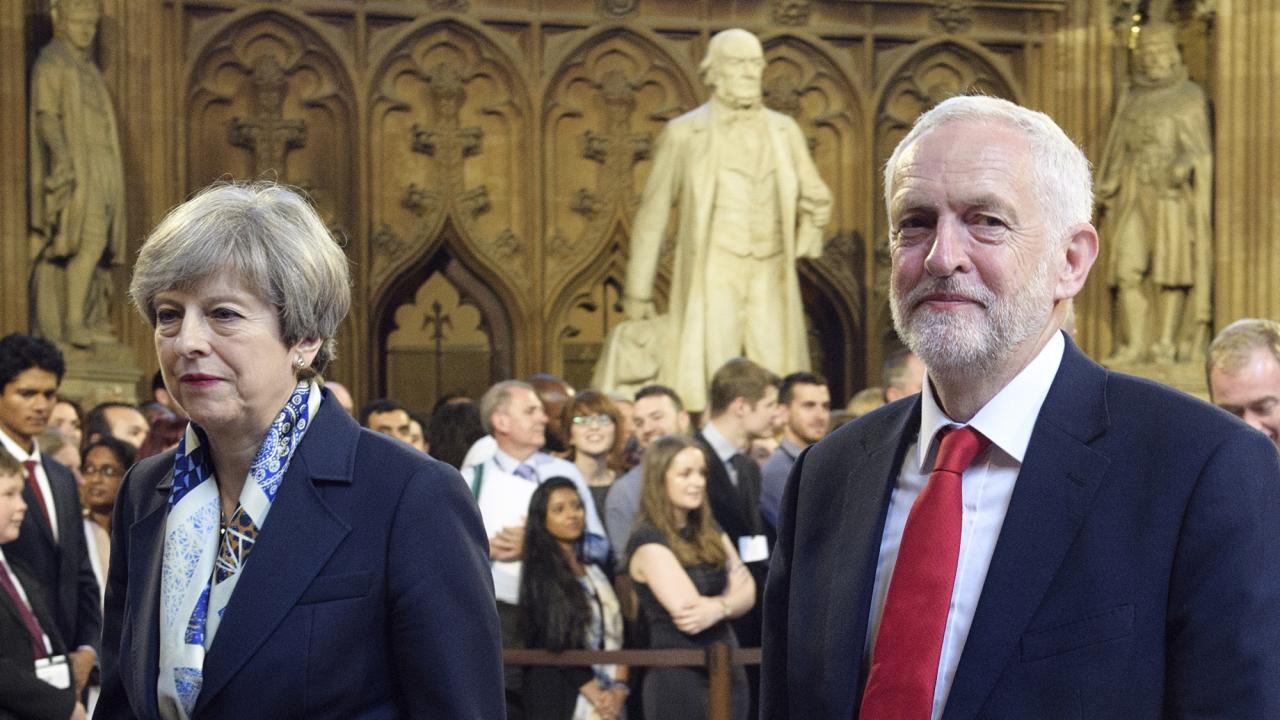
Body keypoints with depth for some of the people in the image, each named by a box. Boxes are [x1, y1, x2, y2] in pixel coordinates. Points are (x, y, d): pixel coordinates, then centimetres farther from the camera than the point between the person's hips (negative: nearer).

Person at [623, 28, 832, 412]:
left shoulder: (785, 131, 11)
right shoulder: (683, 134, 1)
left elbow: (815, 200, 23)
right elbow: (652, 215, 5)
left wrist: (798, 249, 11)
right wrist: (638, 292, 6)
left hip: (771, 280, 3)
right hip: (712, 278, -3)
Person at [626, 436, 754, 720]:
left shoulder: (710, 533, 14)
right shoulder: (648, 542, -9)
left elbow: (747, 595, 4)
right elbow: (687, 609, -18)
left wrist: (717, 607, -17)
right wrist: (728, 603, -2)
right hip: (679, 675, -7)